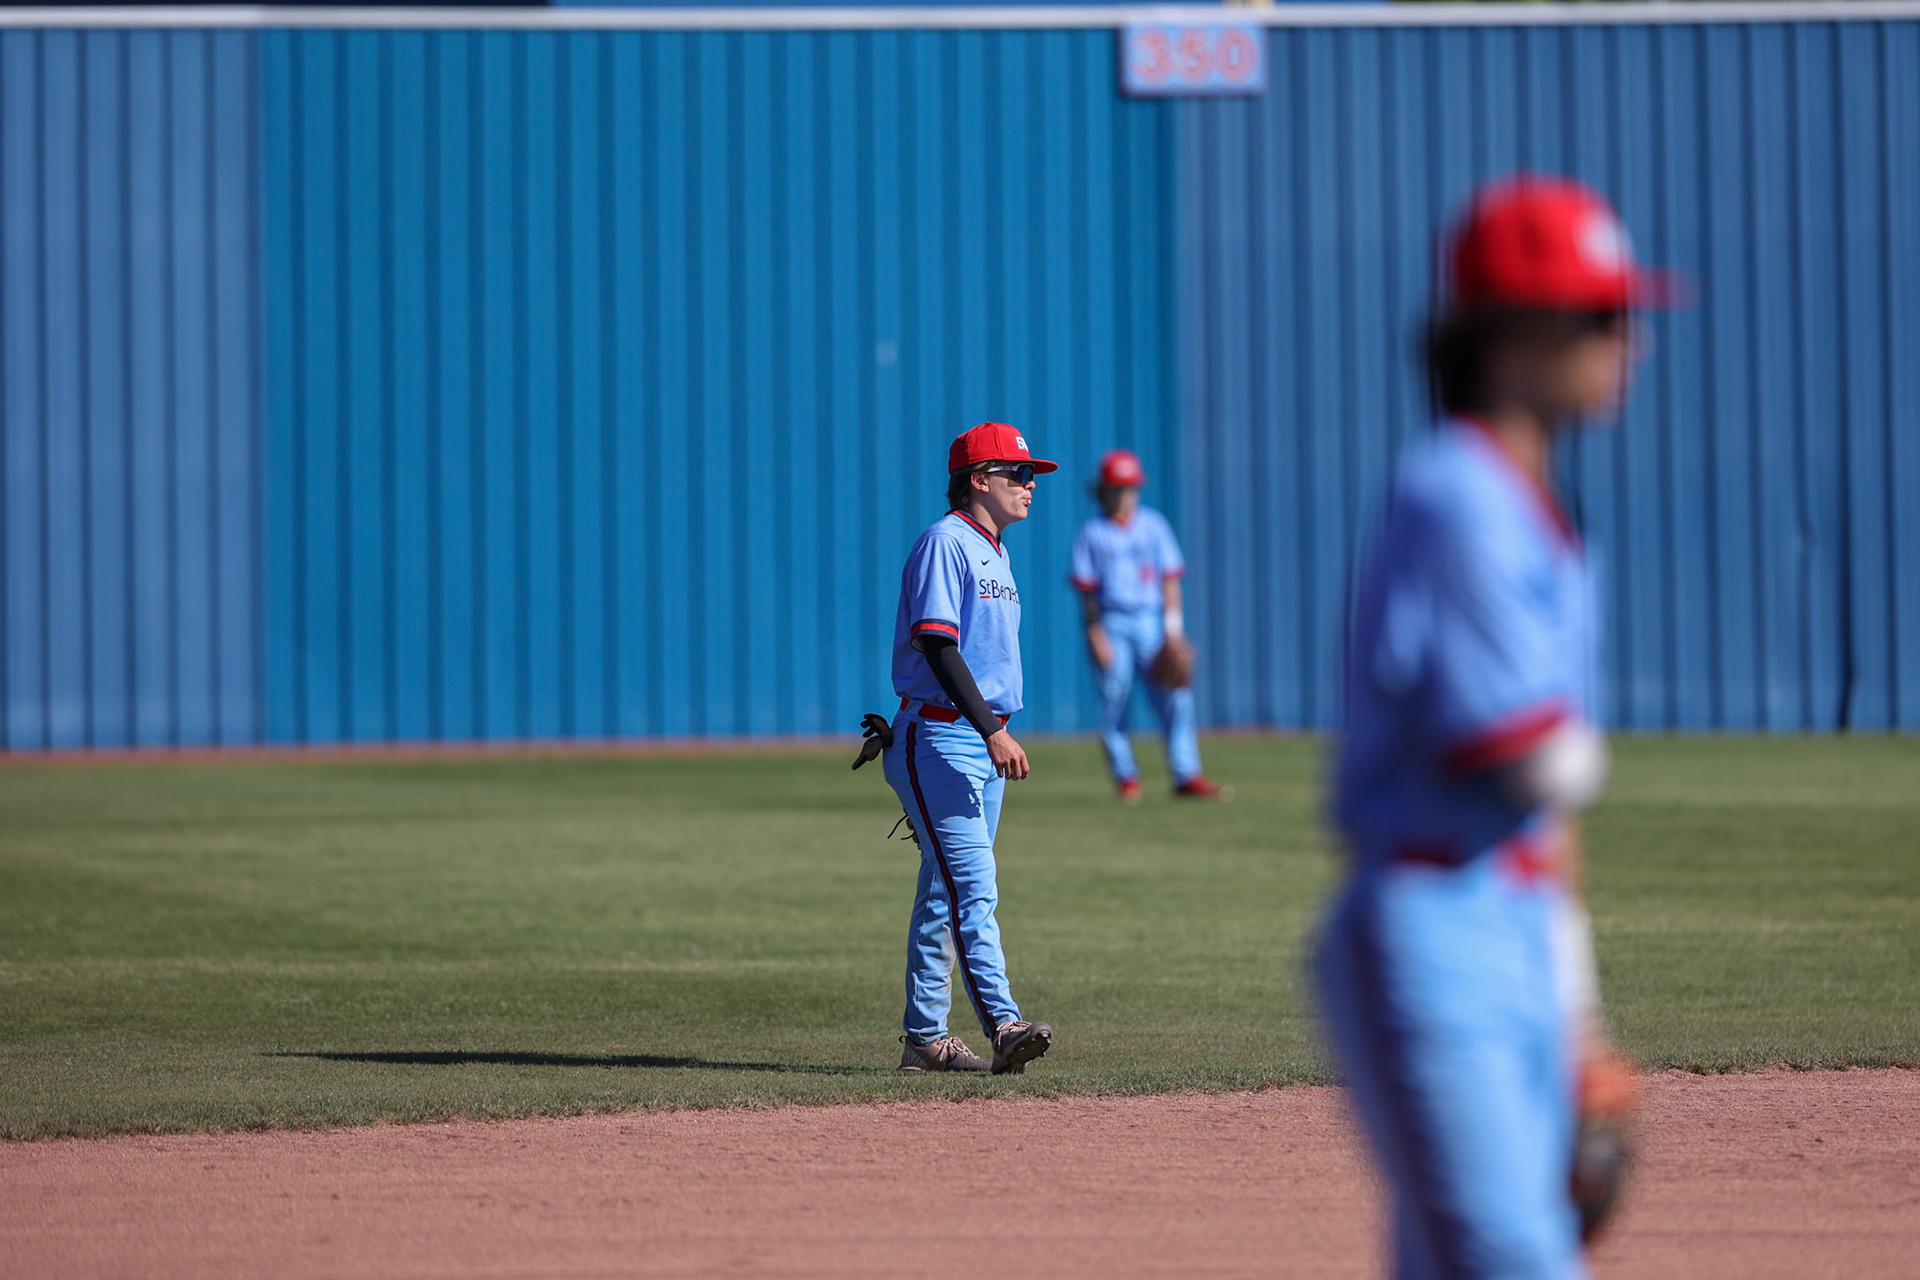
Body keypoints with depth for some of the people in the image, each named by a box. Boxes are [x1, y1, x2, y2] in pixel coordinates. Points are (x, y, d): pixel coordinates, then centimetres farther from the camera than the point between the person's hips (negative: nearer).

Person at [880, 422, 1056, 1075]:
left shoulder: (994, 552, 19)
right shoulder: (945, 542, -12)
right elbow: (936, 643, -21)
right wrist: (993, 731, -27)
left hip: (982, 744, 10)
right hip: (939, 740, -10)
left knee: (947, 890, 9)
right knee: (971, 885, -17)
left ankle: (925, 1039, 11)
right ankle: (1003, 1025, -26)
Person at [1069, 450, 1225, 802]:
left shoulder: (1153, 525, 9)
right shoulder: (1091, 532, 4)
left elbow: (1170, 578, 7)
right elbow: (1086, 588, 2)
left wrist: (1172, 627, -2)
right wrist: (1096, 633, -8)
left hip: (1151, 623, 1)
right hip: (1111, 624, -1)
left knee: (1175, 697, -8)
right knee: (1114, 699, -4)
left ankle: (1187, 776, -7)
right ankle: (1125, 776, 8)